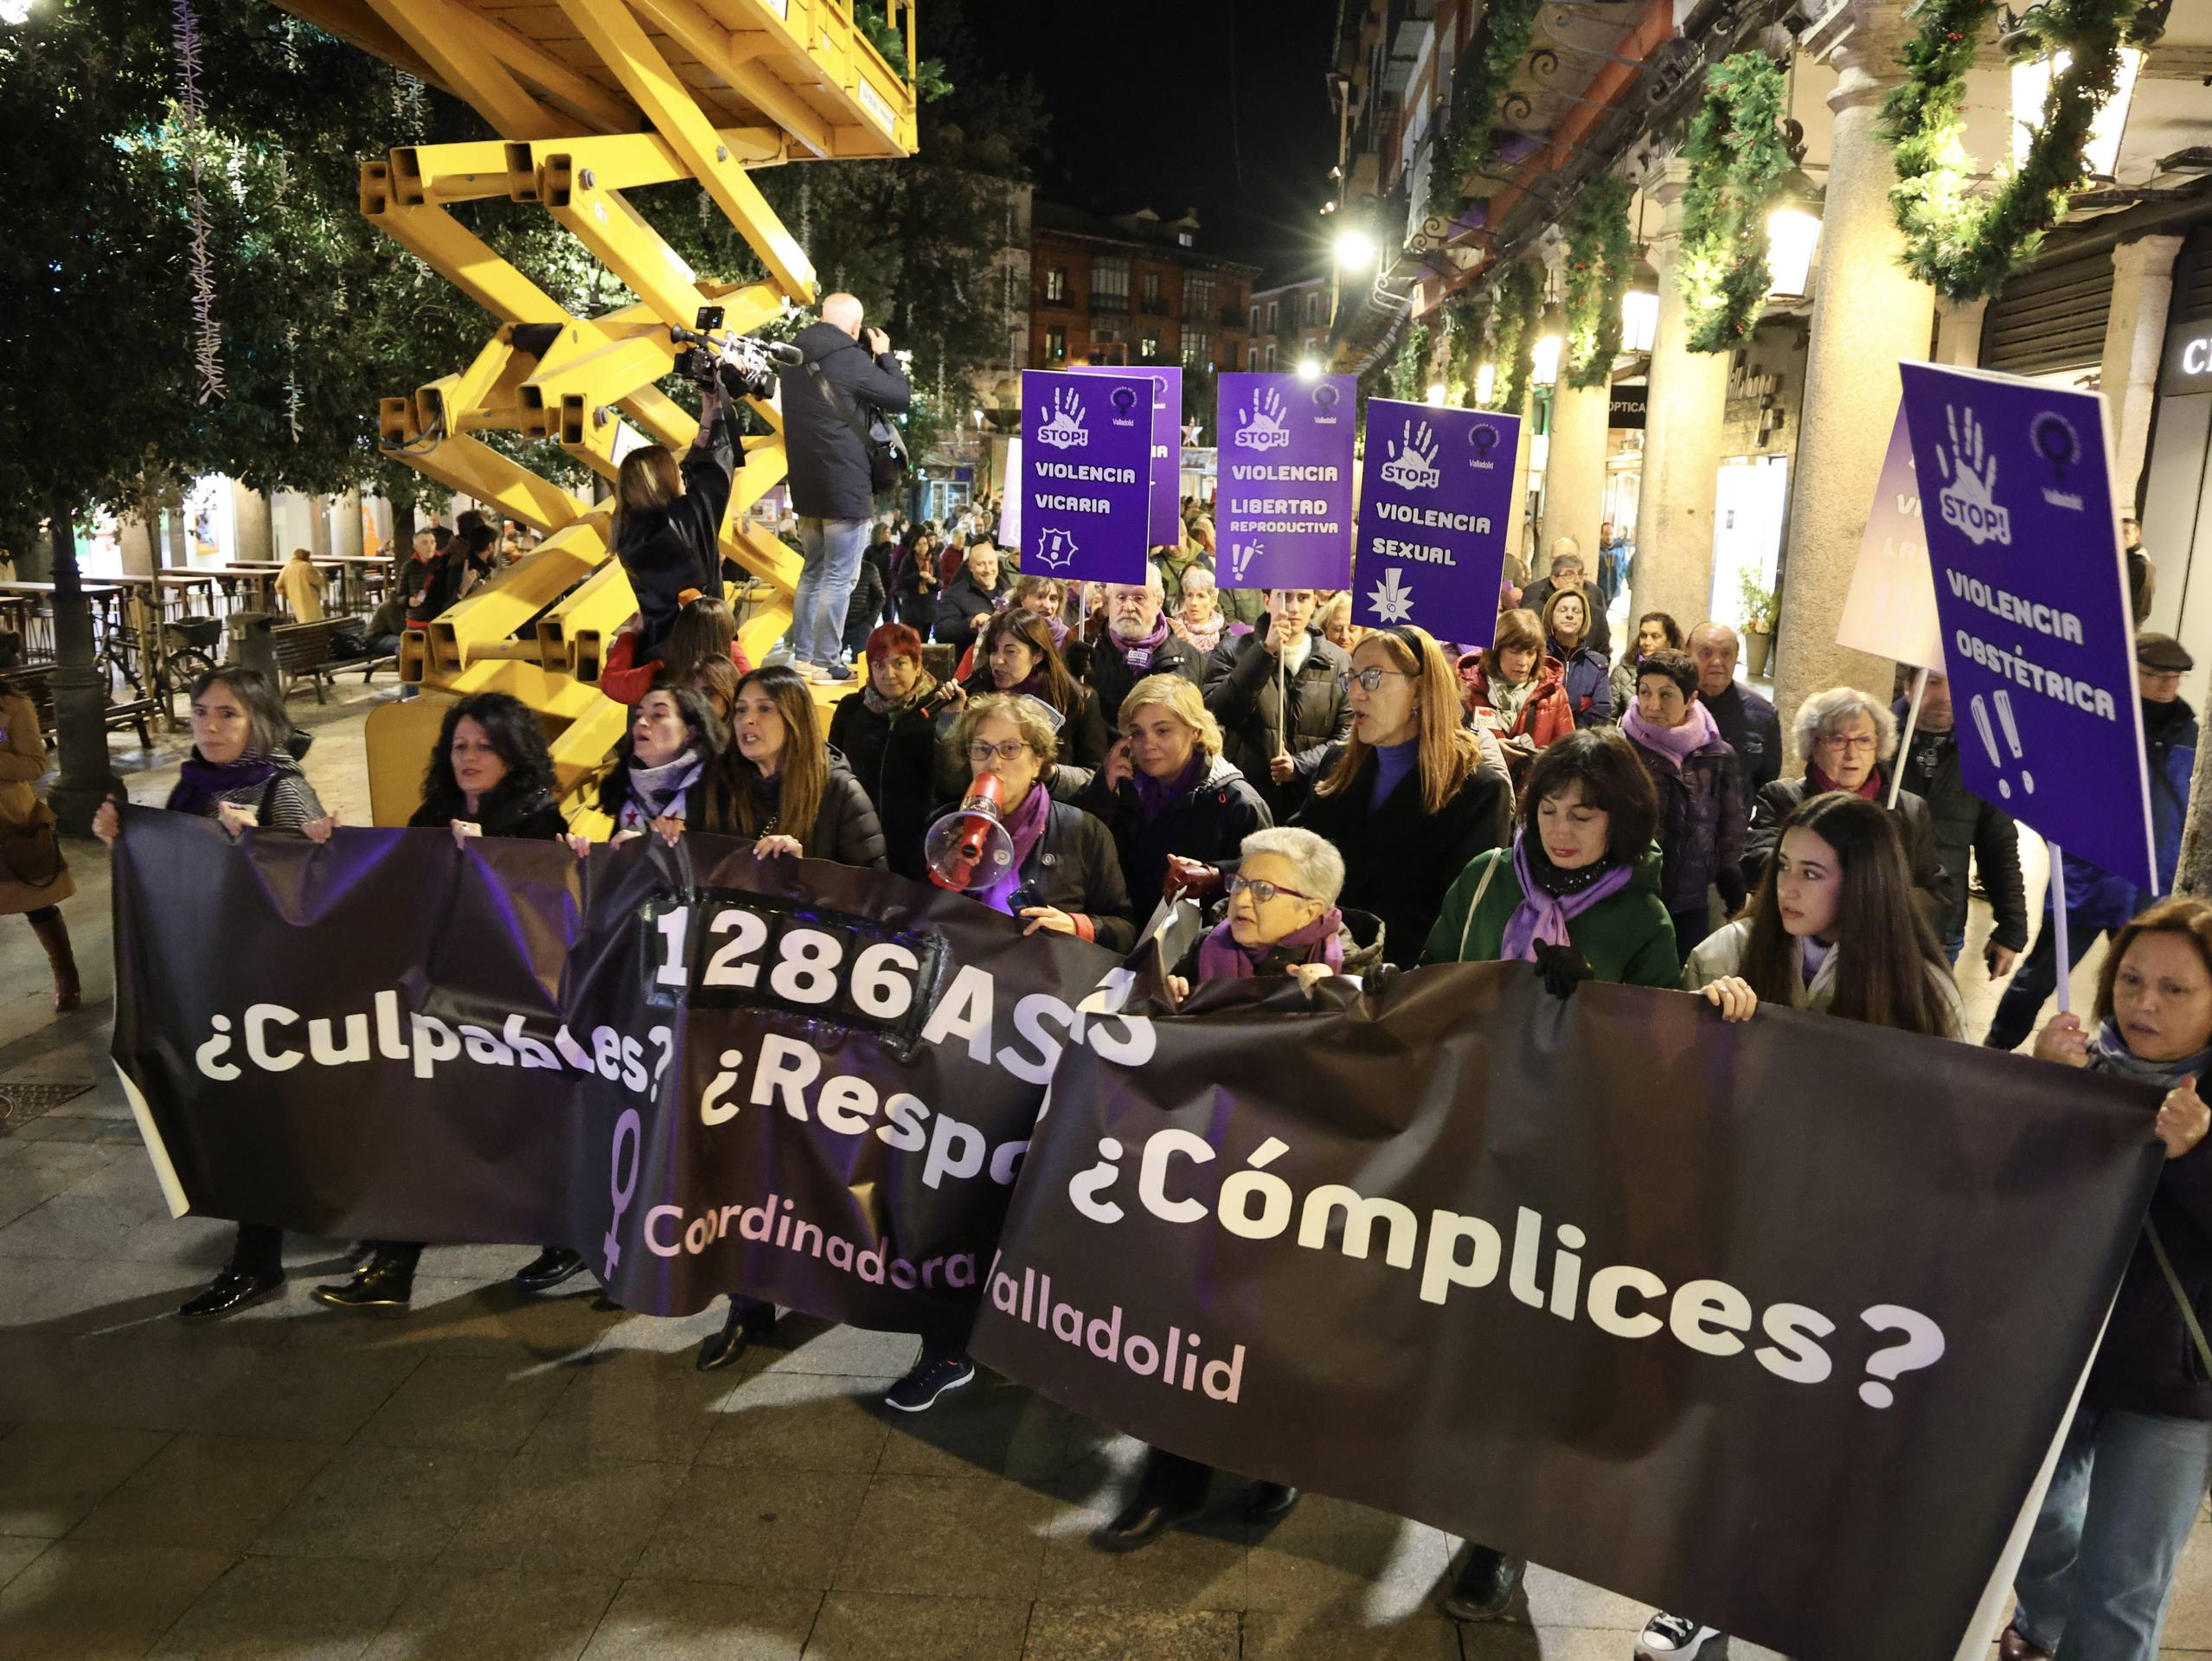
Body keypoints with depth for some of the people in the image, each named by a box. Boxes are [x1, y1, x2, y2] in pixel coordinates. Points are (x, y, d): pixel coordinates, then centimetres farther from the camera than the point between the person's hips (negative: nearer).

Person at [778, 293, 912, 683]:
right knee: (840, 577, -2)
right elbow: (901, 396, -8)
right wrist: (884, 354, 6)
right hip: (846, 486, -8)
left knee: (813, 572, 17)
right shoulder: (849, 359, -16)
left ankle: (802, 657, 20)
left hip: (807, 488, 8)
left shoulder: (795, 357, 8)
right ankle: (824, 663, -1)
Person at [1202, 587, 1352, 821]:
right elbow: (1218, 711, -14)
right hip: (1244, 800, -1)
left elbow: (1347, 733, 3)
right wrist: (1265, 651, -19)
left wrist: (1301, 766, -12)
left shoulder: (1339, 661, 8)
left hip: (1313, 803, 2)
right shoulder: (1233, 651, 3)